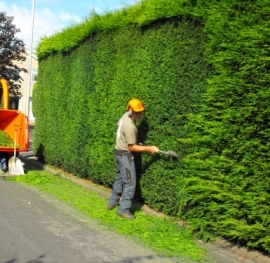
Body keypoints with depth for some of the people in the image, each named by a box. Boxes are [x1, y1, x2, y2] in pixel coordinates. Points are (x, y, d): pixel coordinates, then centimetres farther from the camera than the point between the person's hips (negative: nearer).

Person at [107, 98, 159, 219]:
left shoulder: (126, 115, -2)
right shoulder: (130, 126, -29)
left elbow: (119, 124, 21)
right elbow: (132, 147, -23)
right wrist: (149, 148, -20)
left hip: (119, 151, 10)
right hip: (125, 154, -10)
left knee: (119, 178, 21)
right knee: (130, 183, -6)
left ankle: (112, 203, 33)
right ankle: (124, 210, -2)